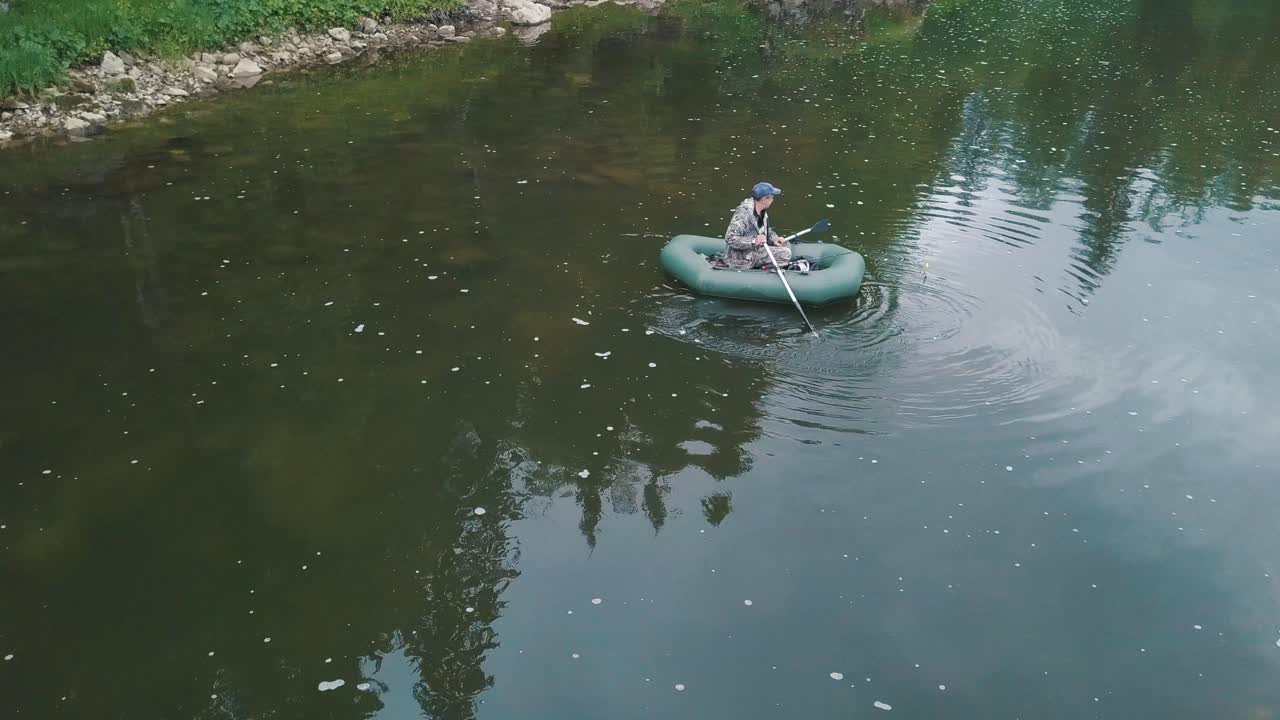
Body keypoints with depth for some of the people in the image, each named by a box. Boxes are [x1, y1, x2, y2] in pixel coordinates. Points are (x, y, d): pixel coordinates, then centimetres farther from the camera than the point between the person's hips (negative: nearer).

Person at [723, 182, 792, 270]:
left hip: (756, 250, 10)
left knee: (785, 245, 8)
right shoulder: (744, 213, -25)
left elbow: (767, 230, 20)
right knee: (784, 254, -14)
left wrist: (774, 239, -1)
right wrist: (753, 241, -32)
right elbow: (730, 239, -28)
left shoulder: (762, 212, 4)